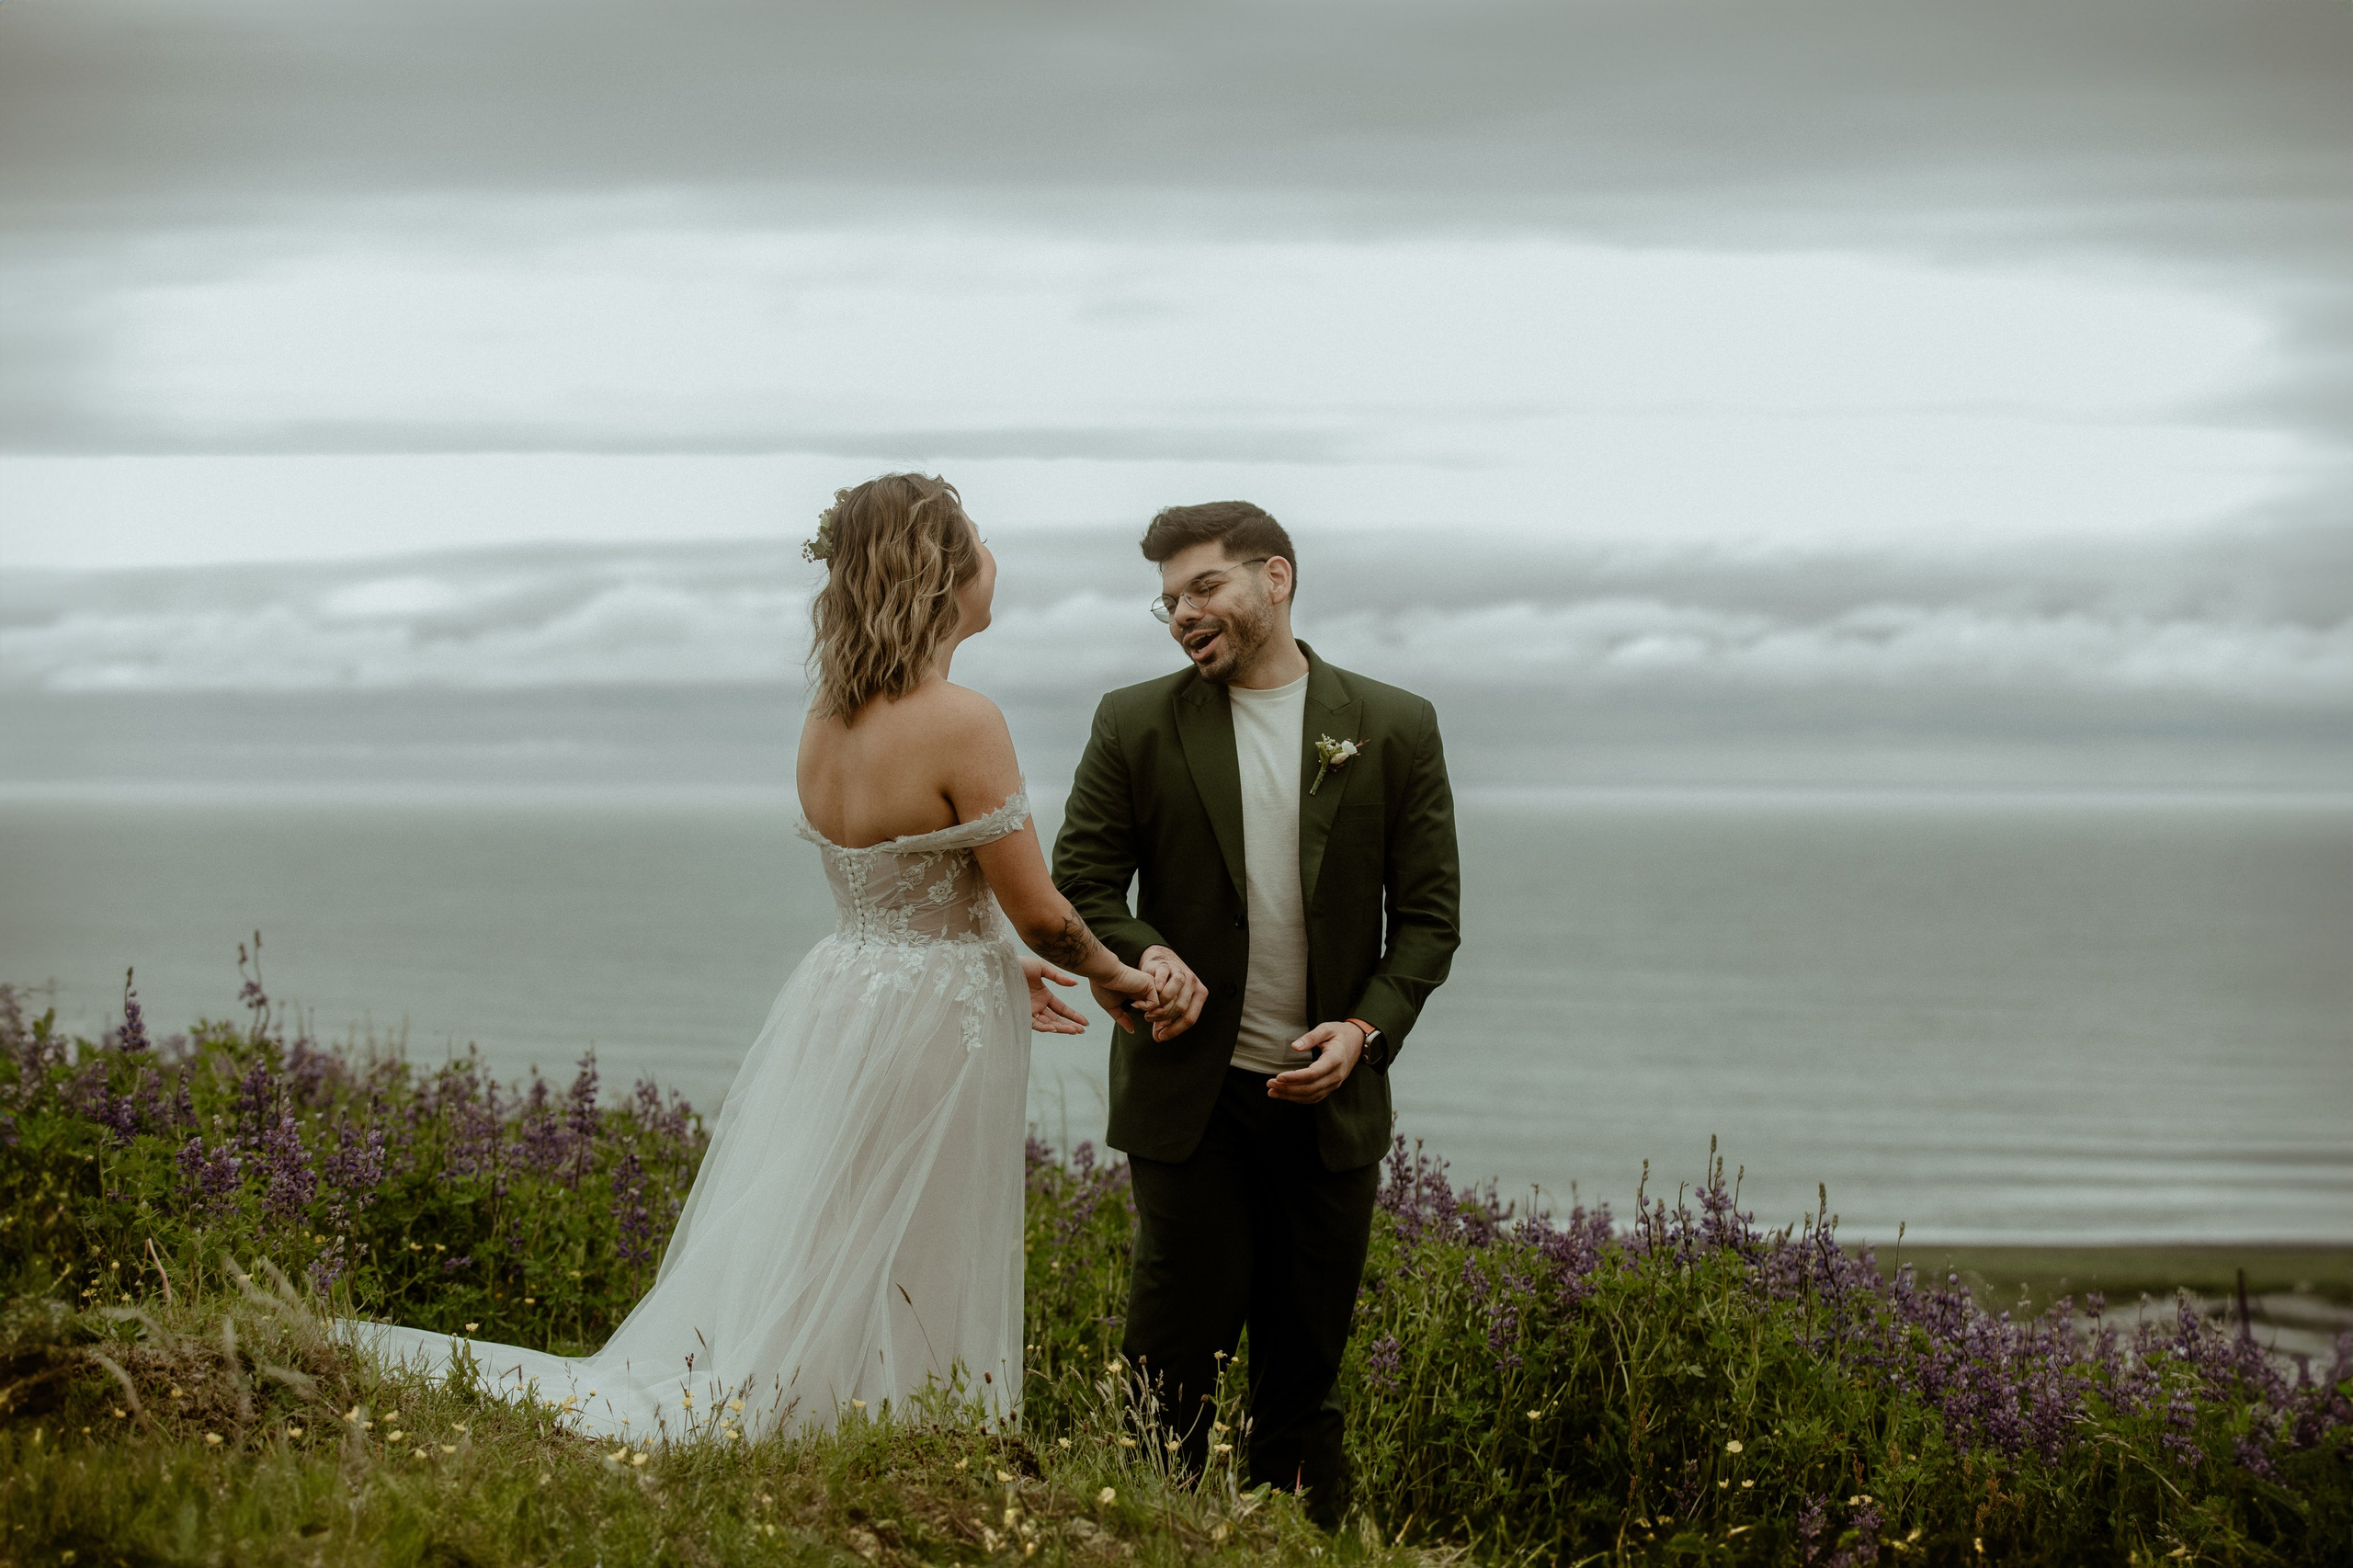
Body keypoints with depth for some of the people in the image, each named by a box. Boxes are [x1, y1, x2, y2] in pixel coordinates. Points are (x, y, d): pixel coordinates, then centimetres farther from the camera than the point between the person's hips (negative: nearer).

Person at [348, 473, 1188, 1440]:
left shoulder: (824, 721, 7)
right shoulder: (962, 724, -18)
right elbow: (1039, 911, -11)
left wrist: (998, 967, 26)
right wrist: (1116, 978, 7)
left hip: (835, 1003, 7)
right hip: (930, 1033, -7)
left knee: (788, 1306, 11)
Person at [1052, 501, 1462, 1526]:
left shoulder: (1395, 729, 3)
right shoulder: (1136, 727, 2)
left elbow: (1428, 912, 4)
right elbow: (1080, 886, 3)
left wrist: (1367, 1029, -10)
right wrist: (1144, 954, -17)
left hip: (1330, 1094, 1)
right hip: (1191, 1093, -1)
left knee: (1305, 1367, 8)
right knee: (1180, 1350, -2)